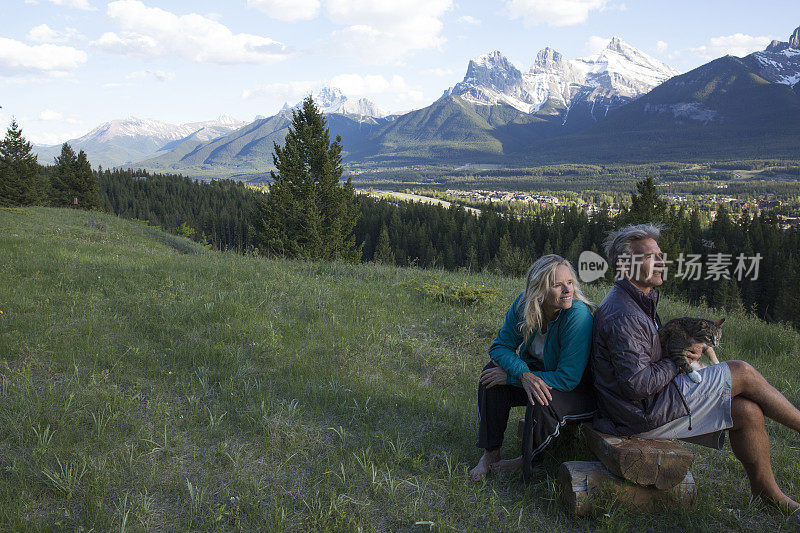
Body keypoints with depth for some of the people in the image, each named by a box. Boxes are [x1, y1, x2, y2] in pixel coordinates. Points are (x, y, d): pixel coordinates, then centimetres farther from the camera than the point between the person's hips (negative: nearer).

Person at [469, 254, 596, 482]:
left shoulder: (578, 315, -31)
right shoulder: (524, 304, -14)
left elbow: (568, 378, -29)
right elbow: (500, 346, -9)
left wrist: (510, 378, -26)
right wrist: (524, 375, -32)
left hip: (580, 390, -6)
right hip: (537, 373, 6)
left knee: (541, 401, -34)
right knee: (494, 371, -15)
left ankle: (529, 463, -2)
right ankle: (490, 454, -5)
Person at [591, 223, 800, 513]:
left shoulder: (640, 301, 12)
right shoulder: (623, 315, -24)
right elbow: (637, 385, -26)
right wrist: (678, 362, -11)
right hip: (642, 413, -10)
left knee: (746, 411, 6)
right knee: (742, 373, -7)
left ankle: (765, 488, 25)